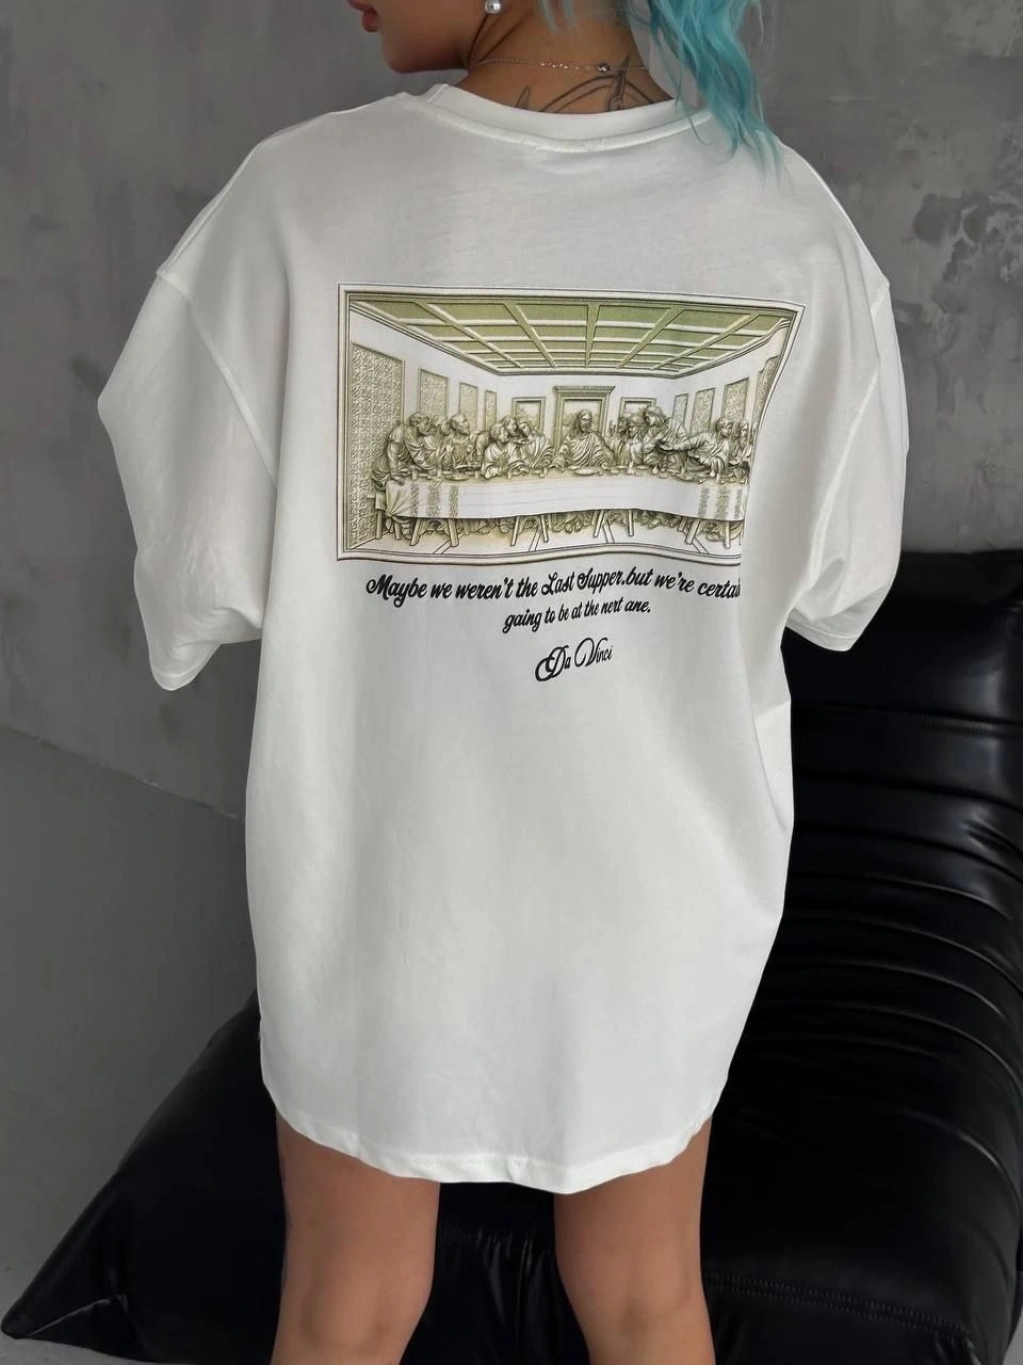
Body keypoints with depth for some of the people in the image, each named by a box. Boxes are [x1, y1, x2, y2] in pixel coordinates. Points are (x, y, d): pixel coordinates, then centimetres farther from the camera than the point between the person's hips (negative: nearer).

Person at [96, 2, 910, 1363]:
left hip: (384, 863, -1)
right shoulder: (790, 217, -11)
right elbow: (839, 585, -1)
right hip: (664, 867, 2)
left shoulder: (305, 197, -18)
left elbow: (199, 586, -12)